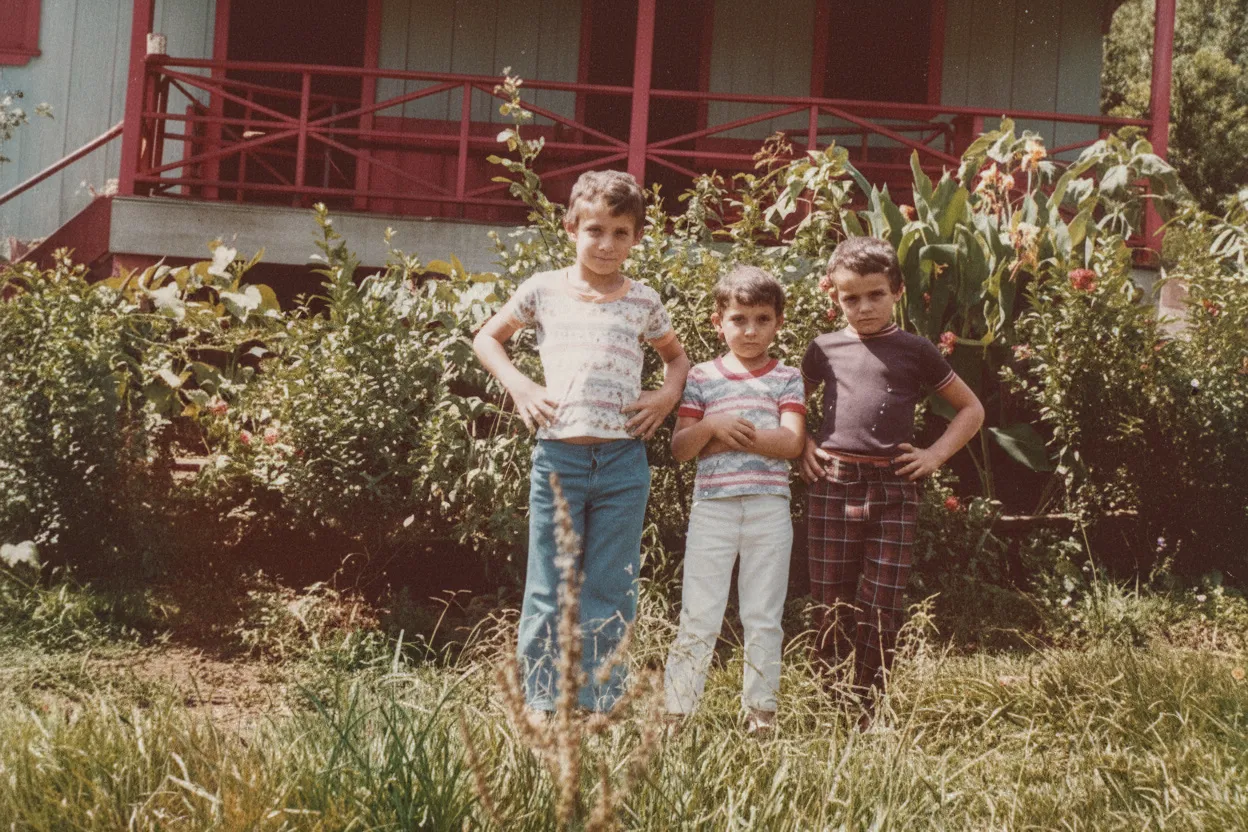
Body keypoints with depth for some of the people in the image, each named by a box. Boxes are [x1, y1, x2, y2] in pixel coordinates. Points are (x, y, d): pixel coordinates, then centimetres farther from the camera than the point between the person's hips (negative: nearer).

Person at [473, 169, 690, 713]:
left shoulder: (643, 302, 7)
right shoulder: (545, 290, 5)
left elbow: (675, 355, 25)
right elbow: (487, 338, 17)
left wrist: (669, 393, 5)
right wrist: (518, 386, 2)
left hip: (622, 463, 1)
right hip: (557, 457, 0)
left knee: (610, 595, 5)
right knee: (548, 593, 6)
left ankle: (598, 707, 15)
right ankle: (540, 704, 15)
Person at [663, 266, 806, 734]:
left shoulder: (787, 380, 7)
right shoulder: (701, 379, 8)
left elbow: (791, 441, -8)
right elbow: (680, 449, 3)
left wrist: (734, 435, -11)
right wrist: (711, 426, -14)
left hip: (769, 508, 0)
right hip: (712, 507, 0)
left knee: (763, 618, 8)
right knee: (699, 617, -1)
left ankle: (761, 710, 17)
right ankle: (676, 710, 4)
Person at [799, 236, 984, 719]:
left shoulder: (915, 352, 8)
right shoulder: (825, 350, 11)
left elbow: (972, 410, 15)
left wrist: (935, 454, 3)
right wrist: (802, 445, 10)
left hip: (893, 489, -1)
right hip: (832, 485, 1)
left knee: (882, 610, -2)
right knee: (832, 606, 4)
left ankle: (866, 713, 7)